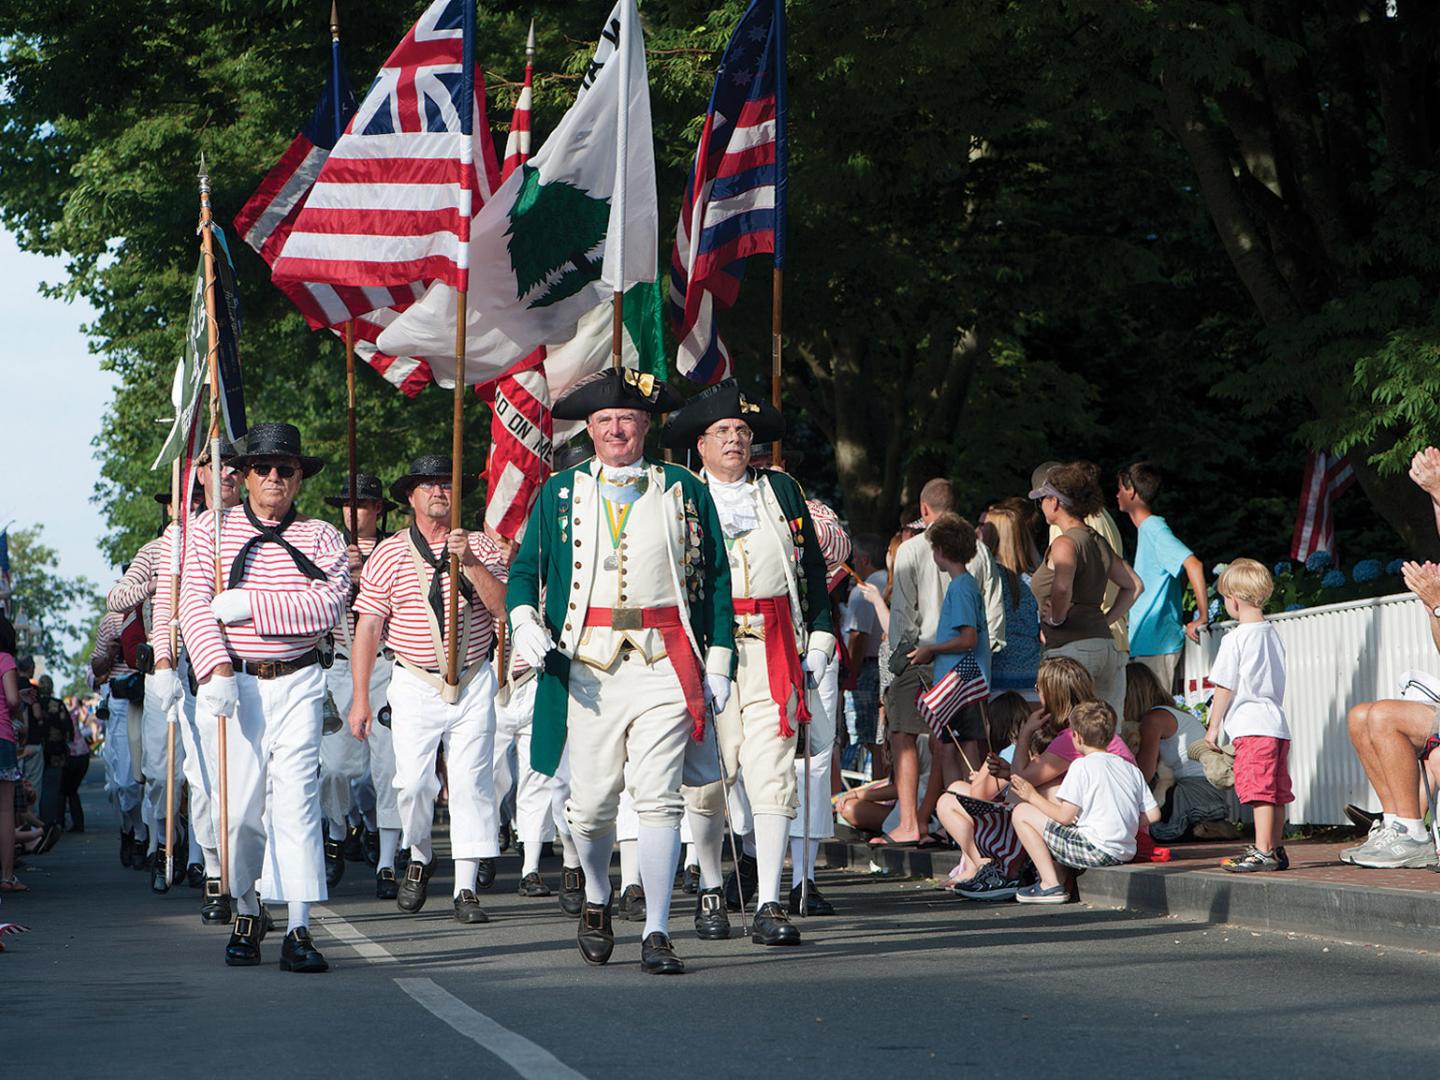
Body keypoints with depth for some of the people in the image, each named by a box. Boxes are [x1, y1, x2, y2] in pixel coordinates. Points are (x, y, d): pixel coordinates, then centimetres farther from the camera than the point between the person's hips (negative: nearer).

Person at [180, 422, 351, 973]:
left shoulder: (320, 537, 7)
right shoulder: (213, 529, 7)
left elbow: (329, 603, -10)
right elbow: (195, 604, -3)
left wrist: (248, 605, -16)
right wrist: (217, 668, -17)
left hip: (298, 684, 0)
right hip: (233, 682, 0)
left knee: (296, 796, -10)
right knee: (240, 801, 1)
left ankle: (299, 929, -12)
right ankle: (245, 915, 20)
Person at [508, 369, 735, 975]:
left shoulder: (685, 492, 10)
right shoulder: (559, 493, 11)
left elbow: (716, 580, 11)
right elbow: (525, 570, 11)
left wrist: (719, 662, 5)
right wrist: (524, 625, -10)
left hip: (666, 663, -1)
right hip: (588, 667, 1)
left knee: (658, 799, -9)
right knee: (590, 803, 3)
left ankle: (656, 934, -5)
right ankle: (596, 901, 31)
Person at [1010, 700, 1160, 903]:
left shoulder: (1082, 765, -7)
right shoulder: (1131, 768, 13)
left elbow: (1065, 817, -10)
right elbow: (1153, 815, 10)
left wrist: (1033, 796, 5)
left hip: (1095, 850, -8)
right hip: (1126, 854, 8)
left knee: (1022, 813, 1)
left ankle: (1050, 884, -4)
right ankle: (1063, 879, 16)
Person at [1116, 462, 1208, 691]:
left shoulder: (1154, 530, -15)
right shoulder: (1147, 529, 15)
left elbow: (1193, 565, -28)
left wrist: (1202, 617, -27)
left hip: (1158, 644, -10)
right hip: (1145, 643, 10)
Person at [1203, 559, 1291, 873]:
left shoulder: (1236, 639, -9)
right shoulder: (1272, 635, 15)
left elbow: (1224, 688, -8)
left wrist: (1214, 727, 0)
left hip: (1251, 727, -9)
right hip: (1277, 723, 9)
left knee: (1259, 791, -10)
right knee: (1276, 791, 11)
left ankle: (1263, 851, -13)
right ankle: (1275, 850, 17)